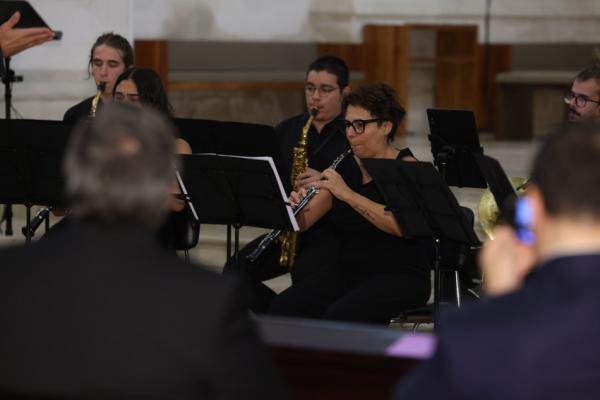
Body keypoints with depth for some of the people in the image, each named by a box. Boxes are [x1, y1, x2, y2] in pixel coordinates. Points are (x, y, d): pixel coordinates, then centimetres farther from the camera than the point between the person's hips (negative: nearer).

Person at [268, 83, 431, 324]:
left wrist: (348, 195, -29)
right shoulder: (344, 168, 9)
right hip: (348, 271, 5)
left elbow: (401, 225, -25)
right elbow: (303, 223, 7)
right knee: (283, 308, -20)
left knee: (340, 316, -32)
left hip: (400, 275, -5)